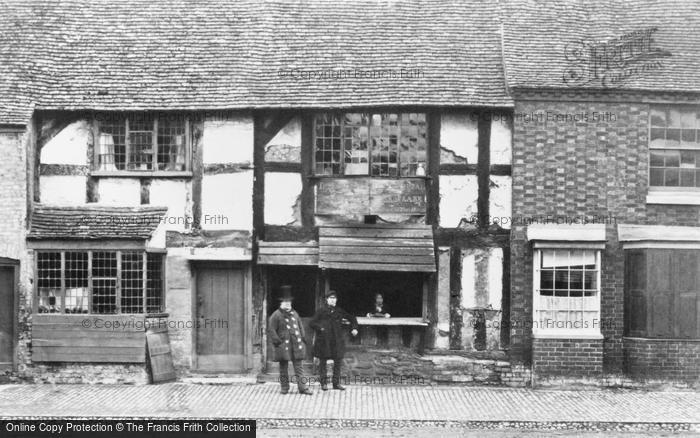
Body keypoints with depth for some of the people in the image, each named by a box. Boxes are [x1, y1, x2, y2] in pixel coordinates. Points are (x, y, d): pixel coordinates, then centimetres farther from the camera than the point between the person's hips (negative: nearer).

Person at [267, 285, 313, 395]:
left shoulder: (294, 313, 16)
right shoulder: (276, 315, -2)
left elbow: (300, 327, 22)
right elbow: (271, 330, -5)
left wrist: (303, 339, 12)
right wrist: (277, 341, -12)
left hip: (296, 344, 4)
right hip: (283, 345, -4)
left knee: (298, 366, 2)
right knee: (283, 367, 4)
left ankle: (302, 387, 2)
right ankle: (284, 388, 14)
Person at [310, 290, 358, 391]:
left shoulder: (339, 311, 8)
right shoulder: (321, 312, 1)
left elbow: (352, 318, 17)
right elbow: (312, 323, -1)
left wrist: (354, 328, 3)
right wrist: (320, 328, -14)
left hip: (337, 341, 3)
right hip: (324, 341, -2)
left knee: (338, 362, 3)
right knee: (323, 362, 2)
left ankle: (336, 383, 13)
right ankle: (324, 383, 12)